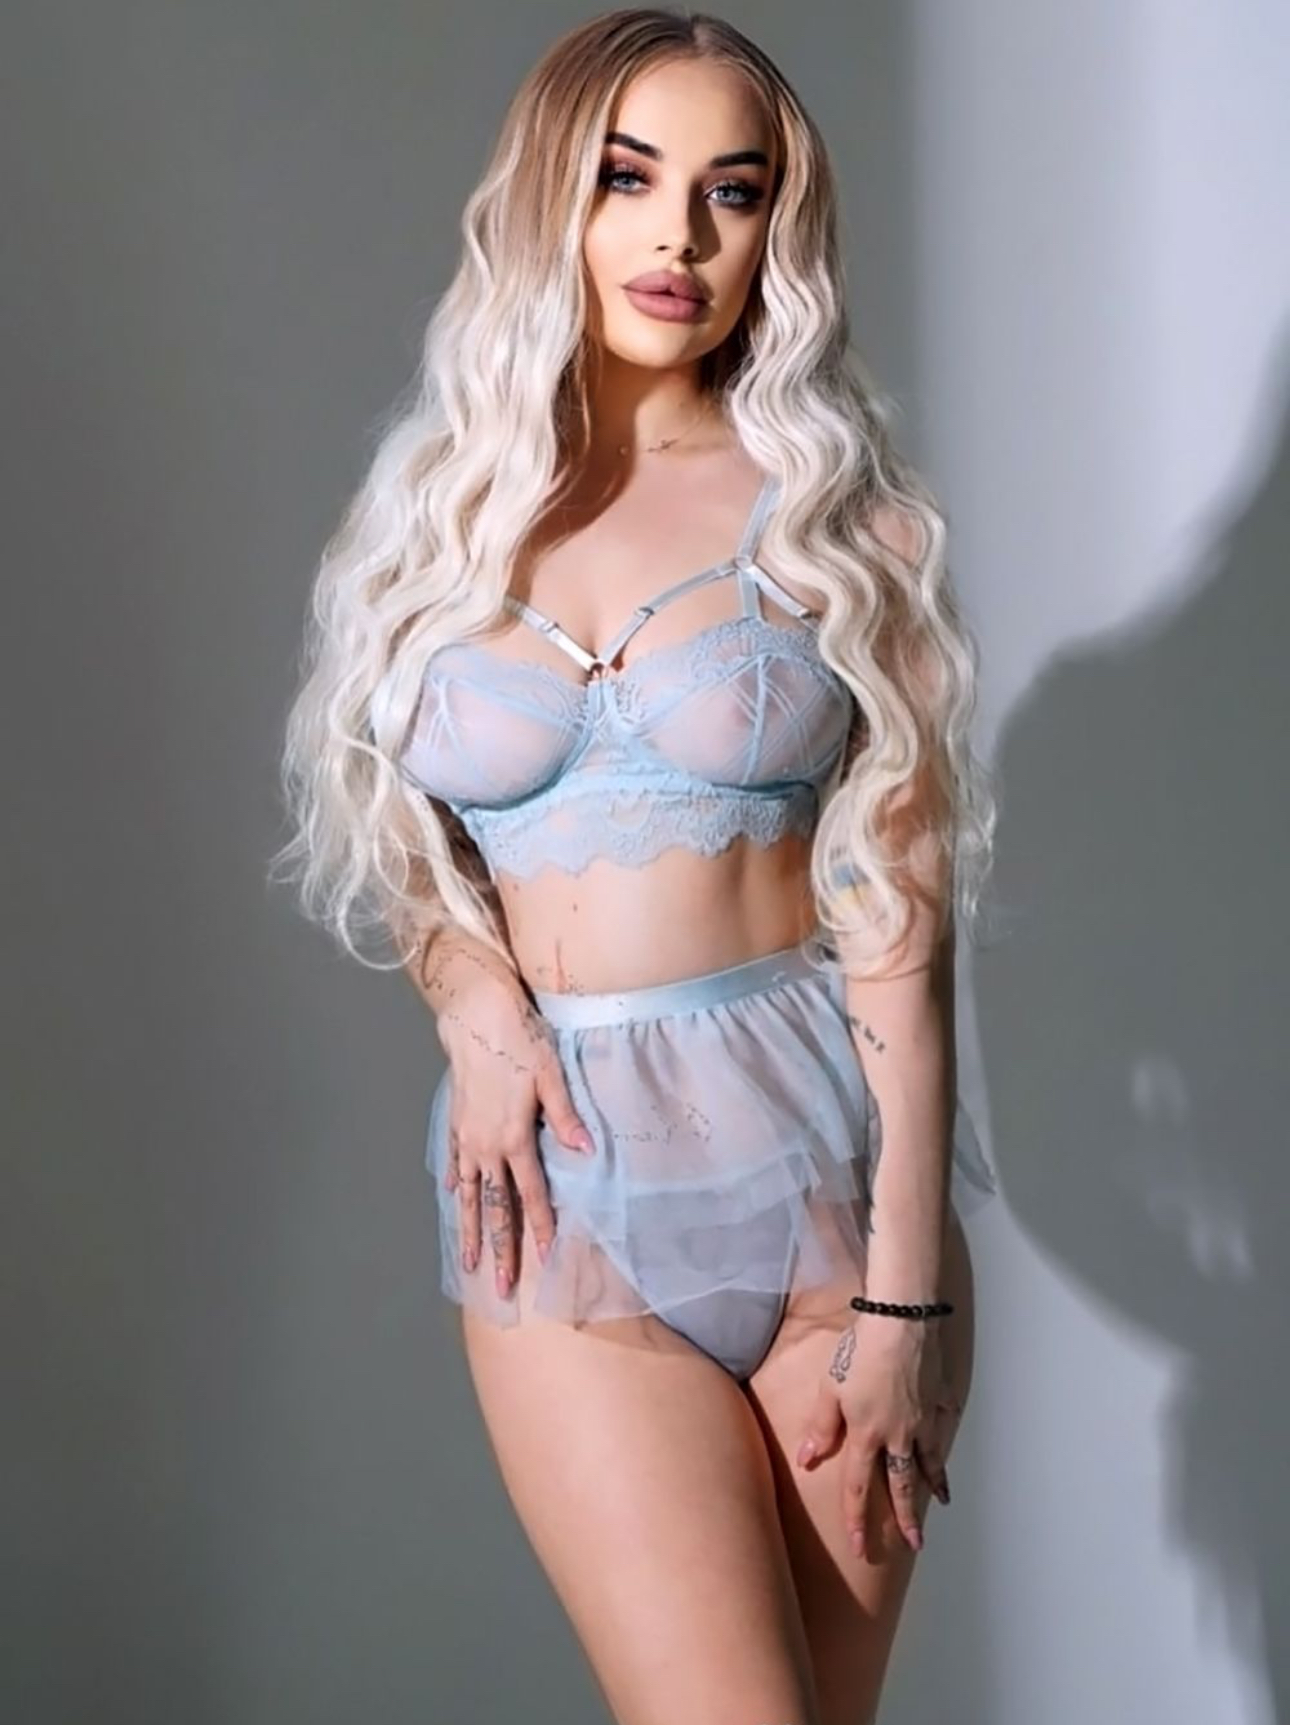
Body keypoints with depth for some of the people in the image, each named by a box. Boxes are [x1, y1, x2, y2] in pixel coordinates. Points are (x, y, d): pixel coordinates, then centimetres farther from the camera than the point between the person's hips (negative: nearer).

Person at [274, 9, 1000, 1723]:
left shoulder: (827, 502, 0)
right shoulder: (443, 503, 6)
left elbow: (898, 925, -5)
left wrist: (903, 1302, -10)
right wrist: (475, 1001, -5)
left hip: (828, 1152, 0)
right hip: (571, 1187, 1)